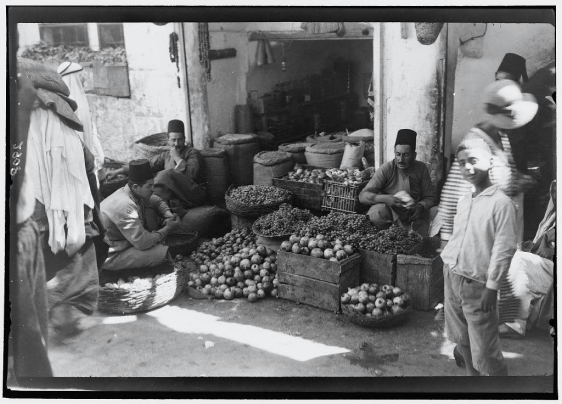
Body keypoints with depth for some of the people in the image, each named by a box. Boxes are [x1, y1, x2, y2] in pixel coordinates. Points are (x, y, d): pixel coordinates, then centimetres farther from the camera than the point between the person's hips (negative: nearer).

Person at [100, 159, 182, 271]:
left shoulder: (133, 193, -4)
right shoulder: (125, 205, -31)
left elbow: (156, 201, 16)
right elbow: (142, 243, -30)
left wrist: (169, 215, -5)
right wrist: (167, 229, -16)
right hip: (109, 257, -9)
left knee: (149, 212, 2)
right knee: (160, 252, -22)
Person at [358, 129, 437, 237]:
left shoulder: (421, 169, -3)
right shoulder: (386, 169, -11)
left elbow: (430, 197, 4)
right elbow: (363, 196, -15)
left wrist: (420, 206, -20)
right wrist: (384, 198, -33)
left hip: (414, 215, 3)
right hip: (390, 211, -2)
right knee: (376, 214, -33)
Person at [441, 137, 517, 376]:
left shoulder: (501, 203, -13)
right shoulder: (463, 201, 9)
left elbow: (504, 249, -15)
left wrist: (491, 287, -15)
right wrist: (447, 263, 13)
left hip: (477, 285, -7)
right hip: (452, 278, 7)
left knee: (484, 351, -2)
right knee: (462, 340, 19)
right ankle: (472, 375, 38)